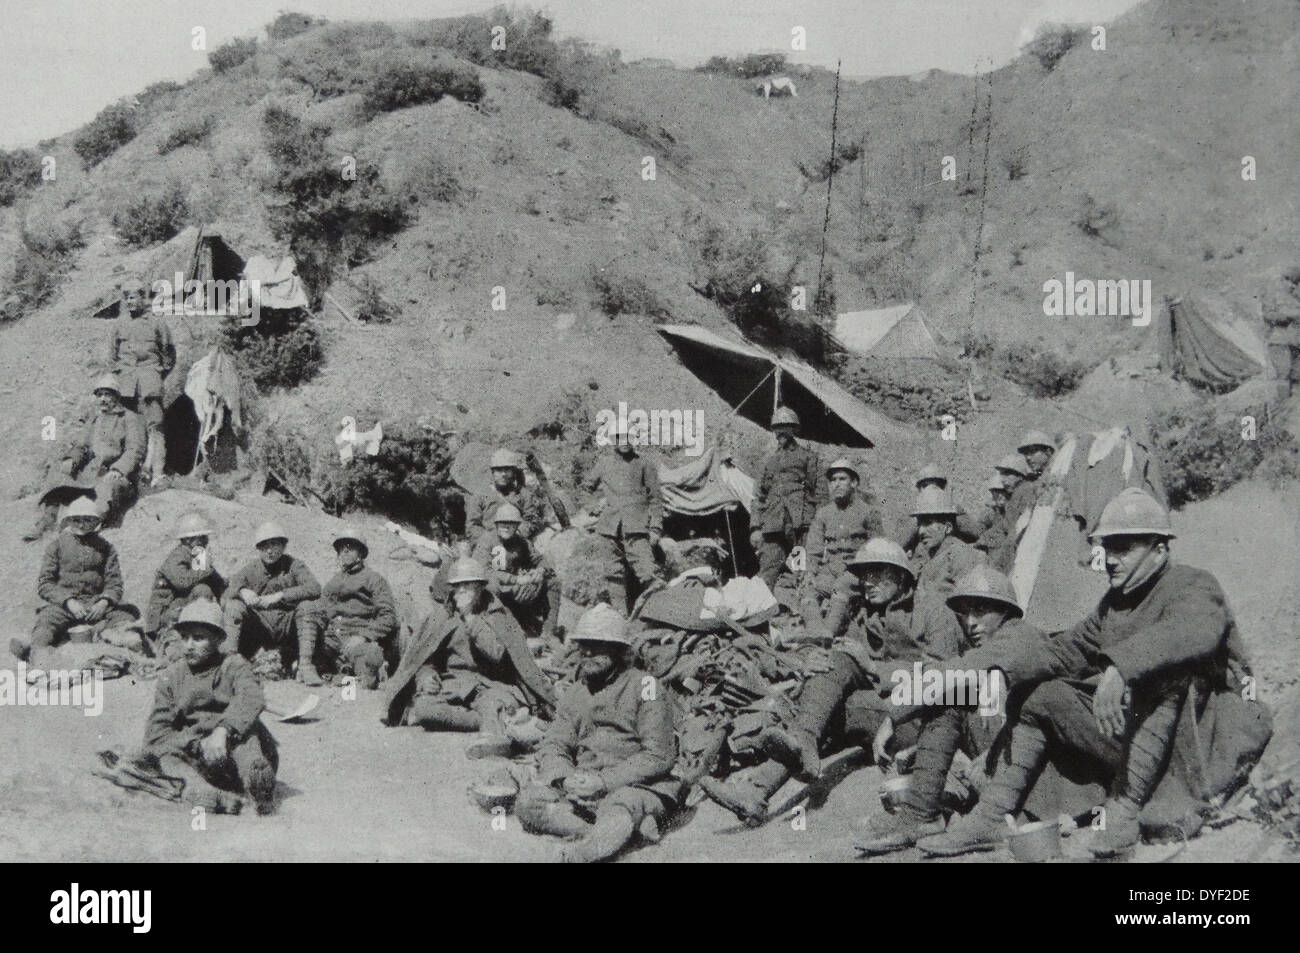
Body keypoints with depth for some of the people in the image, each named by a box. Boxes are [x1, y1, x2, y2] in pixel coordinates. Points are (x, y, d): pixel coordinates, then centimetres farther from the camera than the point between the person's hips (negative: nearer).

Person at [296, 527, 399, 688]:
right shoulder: (332, 583, 27)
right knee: (307, 608, -15)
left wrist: (364, 636, -15)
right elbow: (321, 613, 20)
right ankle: (305, 665, -25)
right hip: (332, 638, 5)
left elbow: (388, 617, 1)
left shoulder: (374, 580, 10)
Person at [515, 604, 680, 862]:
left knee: (619, 807, -38)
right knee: (528, 802, -19)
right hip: (584, 786, 6)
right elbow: (552, 747, 12)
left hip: (640, 786, -5)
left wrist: (604, 781, -17)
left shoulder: (645, 686, -1)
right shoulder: (576, 693, 18)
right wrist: (567, 778, -12)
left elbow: (659, 756, -8)